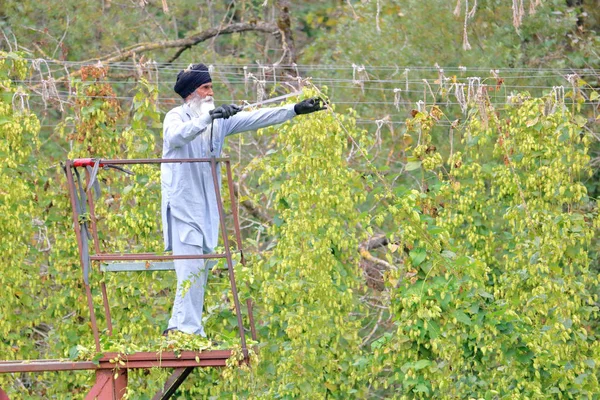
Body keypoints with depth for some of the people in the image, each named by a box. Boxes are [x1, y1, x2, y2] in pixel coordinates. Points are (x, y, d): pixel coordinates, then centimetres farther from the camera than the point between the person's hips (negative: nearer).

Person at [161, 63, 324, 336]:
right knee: (192, 267, -14)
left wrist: (296, 109, 2)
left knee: (202, 268, 7)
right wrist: (208, 116, -42)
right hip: (182, 204, -7)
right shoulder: (176, 117, -7)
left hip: (207, 205, 7)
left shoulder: (220, 120, 12)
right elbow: (177, 136, -30)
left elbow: (256, 119, 9)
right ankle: (189, 330, -14)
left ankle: (177, 328, 13)